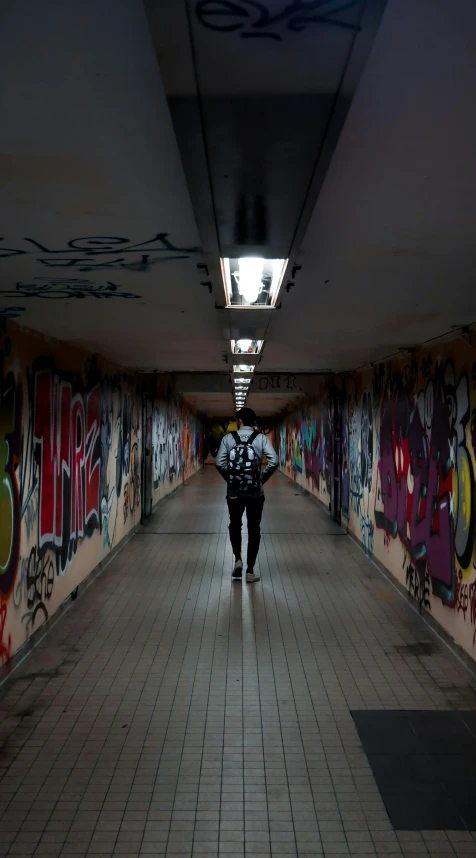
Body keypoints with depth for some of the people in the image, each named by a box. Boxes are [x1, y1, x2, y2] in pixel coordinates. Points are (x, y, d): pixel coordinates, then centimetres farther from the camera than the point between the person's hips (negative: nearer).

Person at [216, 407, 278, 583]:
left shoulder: (228, 438, -1)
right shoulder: (261, 438, -3)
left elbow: (219, 462, -6)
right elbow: (274, 461, -12)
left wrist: (229, 478, 7)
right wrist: (262, 478, 1)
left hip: (234, 492, 1)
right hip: (255, 492, -1)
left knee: (235, 525, 22)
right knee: (254, 530, 7)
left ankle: (237, 559, 7)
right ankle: (250, 571, 7)